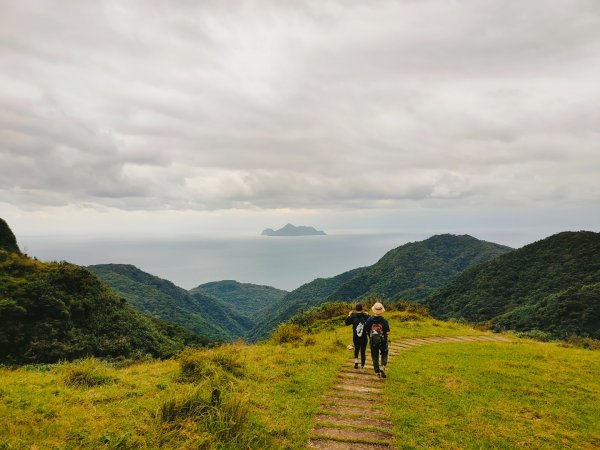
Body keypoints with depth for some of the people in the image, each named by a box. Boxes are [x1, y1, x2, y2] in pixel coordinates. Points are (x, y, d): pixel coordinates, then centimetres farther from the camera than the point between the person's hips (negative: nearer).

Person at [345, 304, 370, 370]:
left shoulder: (353, 316, -11)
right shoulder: (365, 316, -11)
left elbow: (347, 322, 0)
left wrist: (349, 315, 10)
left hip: (355, 338, 1)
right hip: (364, 338, -1)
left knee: (356, 349, 23)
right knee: (363, 351, 10)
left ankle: (356, 361, 5)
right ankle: (362, 366, 14)